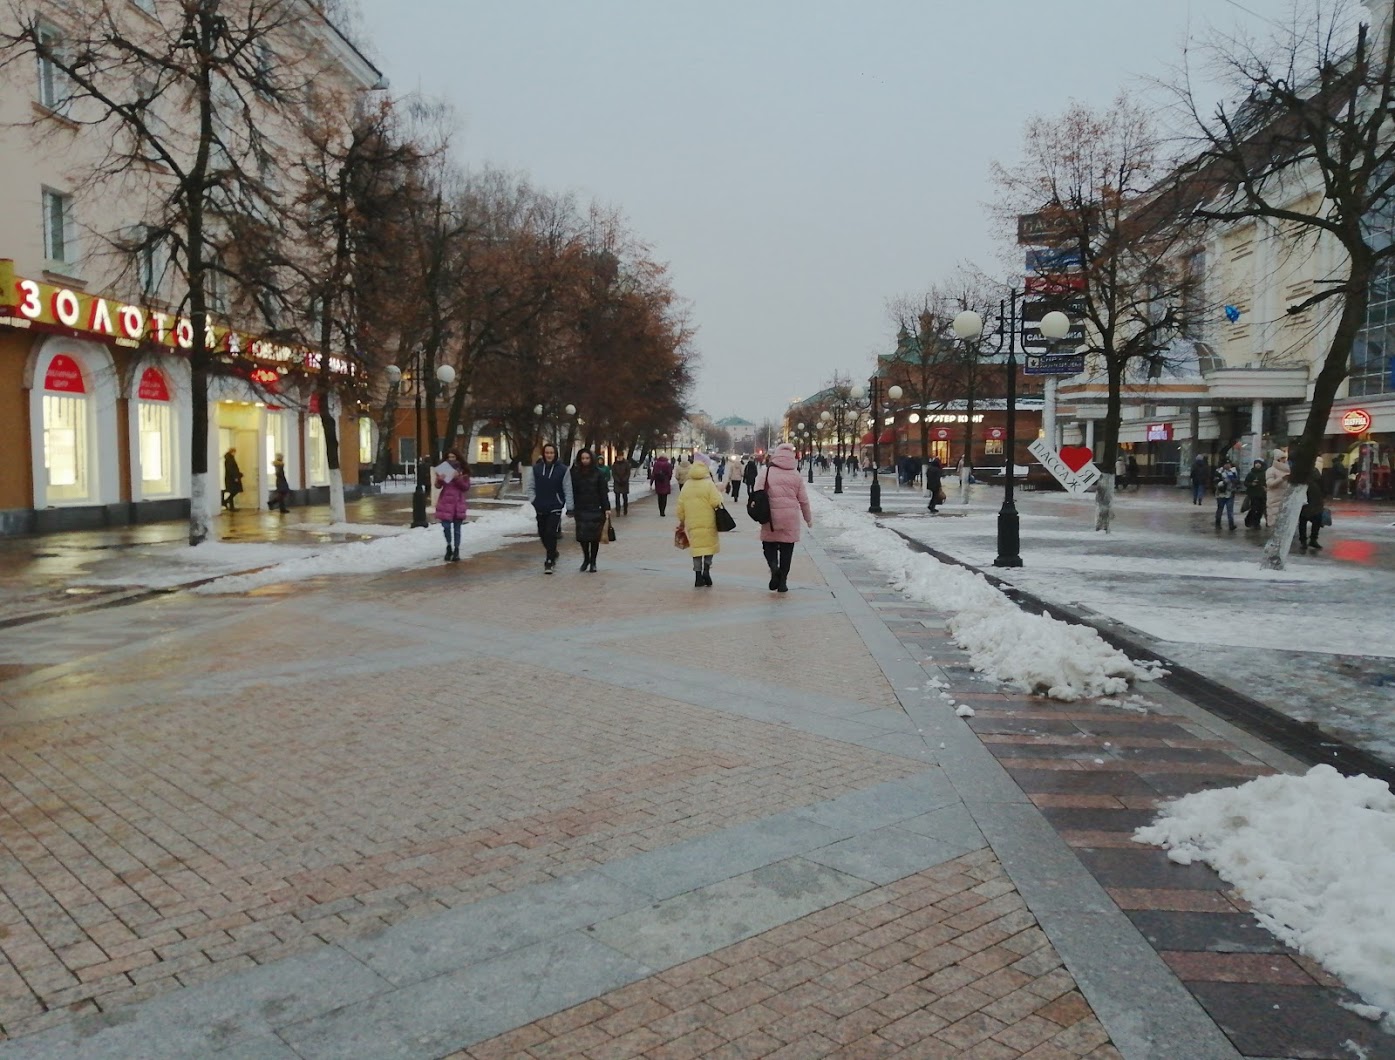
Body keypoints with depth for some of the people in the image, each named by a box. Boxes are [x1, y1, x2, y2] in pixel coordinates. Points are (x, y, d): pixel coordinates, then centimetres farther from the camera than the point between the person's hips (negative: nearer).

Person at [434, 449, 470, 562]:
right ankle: (449, 546, 15)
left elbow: (466, 487, -4)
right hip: (445, 501, 1)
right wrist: (439, 479, -18)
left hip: (458, 502, -1)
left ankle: (456, 550, 13)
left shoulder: (463, 471, 1)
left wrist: (457, 478, -18)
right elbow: (438, 486, 3)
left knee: (457, 528, 4)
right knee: (446, 526, -7)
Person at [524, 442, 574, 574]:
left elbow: (568, 489, -5)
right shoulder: (536, 468, 0)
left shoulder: (562, 469, -6)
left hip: (555, 507, -3)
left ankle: (549, 561, -4)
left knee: (551, 533, -12)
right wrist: (533, 500, -3)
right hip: (540, 508, 3)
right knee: (543, 534, 12)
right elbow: (529, 487, 7)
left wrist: (569, 506, -7)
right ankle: (553, 553, 37)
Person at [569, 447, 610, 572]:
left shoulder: (598, 473, 0)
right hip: (581, 509, 1)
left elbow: (603, 492, -1)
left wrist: (606, 508, -7)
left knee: (594, 536, 3)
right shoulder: (575, 473, 4)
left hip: (595, 509, -1)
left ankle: (593, 562, 15)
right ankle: (586, 558, 22)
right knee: (582, 536, -1)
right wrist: (570, 508, 1)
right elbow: (572, 491, 5)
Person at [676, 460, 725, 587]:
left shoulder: (686, 485, 6)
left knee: (696, 547, 8)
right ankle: (706, 570, -3)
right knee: (710, 544, 12)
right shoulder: (709, 483, -8)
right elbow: (716, 502, -14)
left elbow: (680, 506, 8)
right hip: (708, 522, -3)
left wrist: (681, 520, 19)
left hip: (692, 523, 3)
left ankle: (698, 576, 6)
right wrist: (719, 492, 5)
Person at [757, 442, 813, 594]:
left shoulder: (767, 473, -3)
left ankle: (773, 566, -15)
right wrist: (808, 518, 19)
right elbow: (803, 499, 8)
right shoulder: (796, 475, 3)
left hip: (771, 516, -1)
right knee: (787, 549, 9)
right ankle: (782, 582, 10)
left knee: (769, 544, 13)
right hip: (790, 518, 1)